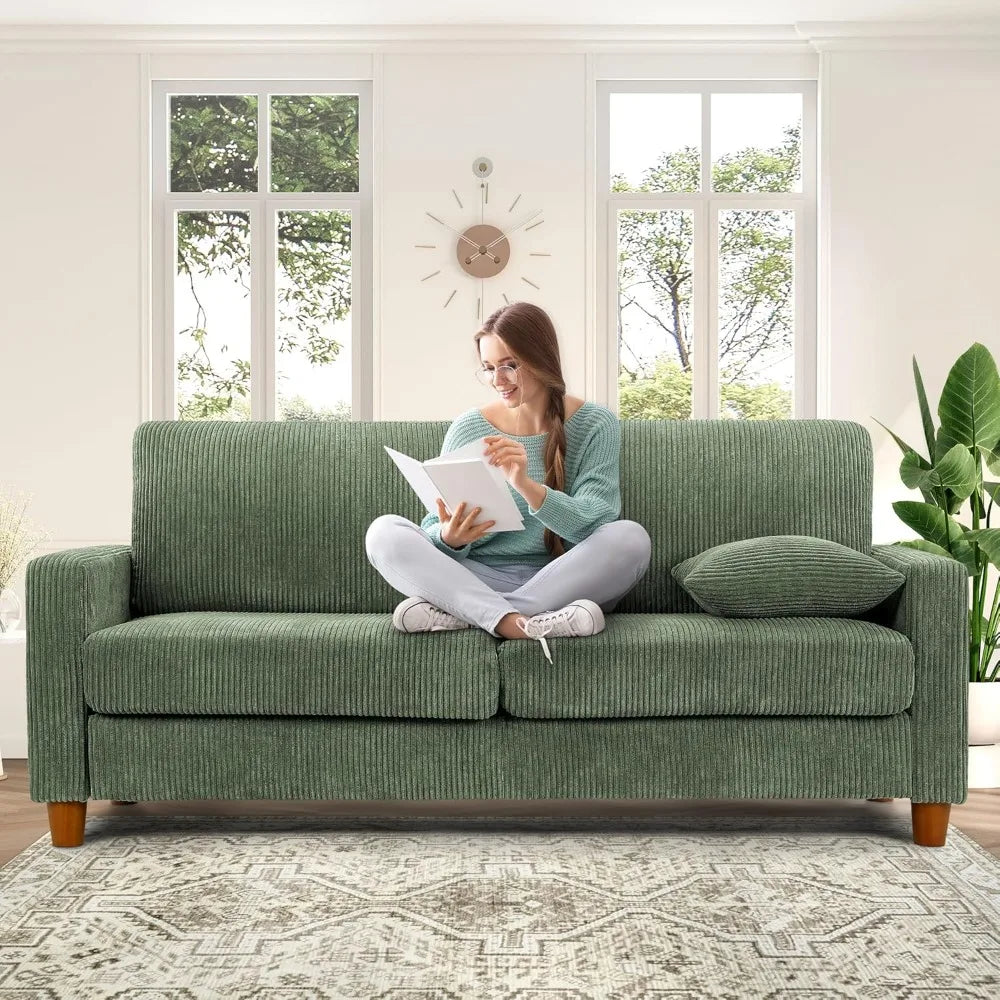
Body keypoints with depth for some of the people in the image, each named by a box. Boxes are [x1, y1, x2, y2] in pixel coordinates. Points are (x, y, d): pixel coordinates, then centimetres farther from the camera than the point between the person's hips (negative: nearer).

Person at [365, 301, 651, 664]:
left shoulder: (595, 425, -1)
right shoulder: (467, 429, 3)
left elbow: (594, 523, -14)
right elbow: (436, 529, 2)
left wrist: (526, 485, -32)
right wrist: (450, 538, -24)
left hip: (560, 580, -1)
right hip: (478, 577, 1)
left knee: (631, 538, -29)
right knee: (384, 532, -19)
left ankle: (457, 612, -27)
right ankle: (512, 622, -37)